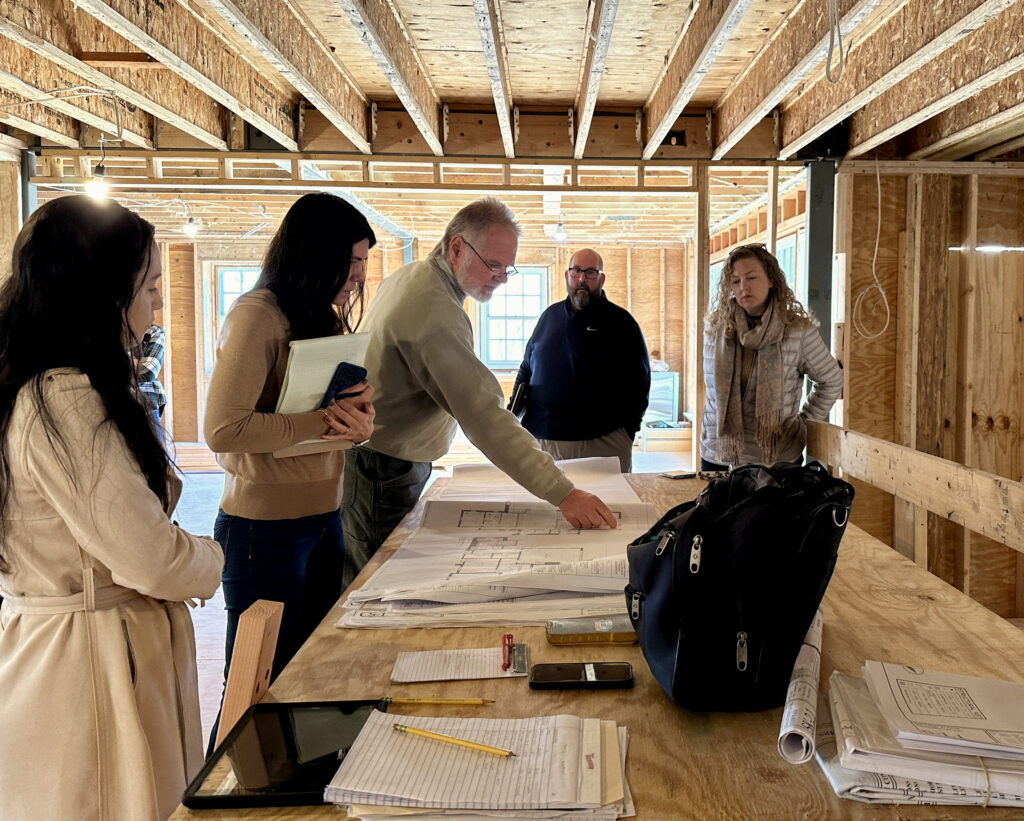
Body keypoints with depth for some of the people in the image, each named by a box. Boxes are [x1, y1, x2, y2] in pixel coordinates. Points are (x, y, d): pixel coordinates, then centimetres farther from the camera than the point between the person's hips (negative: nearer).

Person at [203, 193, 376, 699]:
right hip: (266, 527, -8)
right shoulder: (257, 316, -15)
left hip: (324, 515, 8)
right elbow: (223, 429, -23)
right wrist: (324, 421, -22)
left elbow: (348, 405, 14)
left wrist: (361, 418, -9)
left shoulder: (330, 320, 12)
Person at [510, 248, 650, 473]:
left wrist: (626, 432, -7)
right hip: (542, 439, 4)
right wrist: (513, 410, 9)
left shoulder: (620, 321, 3)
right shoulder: (550, 316, 16)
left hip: (600, 443, -3)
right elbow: (526, 368, 23)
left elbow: (639, 380, 1)